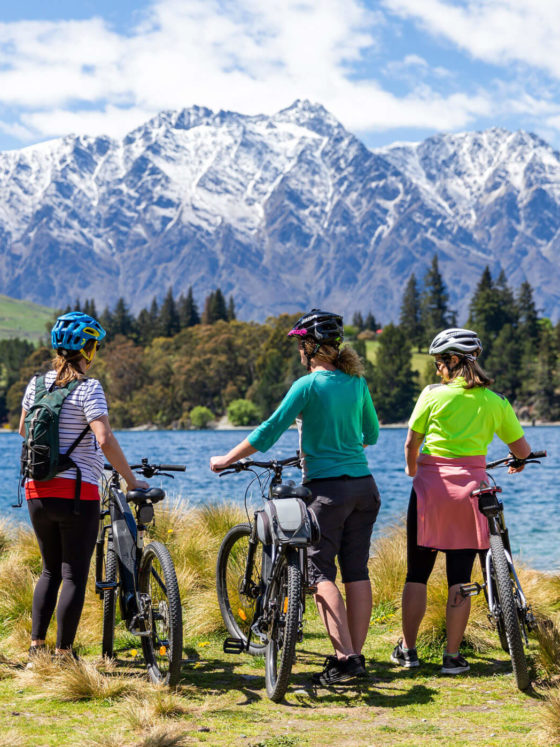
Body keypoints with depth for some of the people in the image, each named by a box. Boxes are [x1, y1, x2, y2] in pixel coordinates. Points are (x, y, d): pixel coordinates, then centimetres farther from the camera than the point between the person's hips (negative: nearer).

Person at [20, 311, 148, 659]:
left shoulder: (37, 383, 7)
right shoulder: (88, 388, -12)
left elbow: (23, 429, 20)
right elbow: (105, 440, -22)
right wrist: (131, 480, -14)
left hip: (37, 490, 6)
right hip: (76, 493, -6)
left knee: (51, 571, 19)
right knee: (74, 577, 3)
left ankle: (36, 647, 16)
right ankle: (63, 655, 4)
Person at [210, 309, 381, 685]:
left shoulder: (308, 385, -10)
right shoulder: (357, 382, 8)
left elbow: (269, 432, -10)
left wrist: (226, 460, 0)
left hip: (327, 487, -6)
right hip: (364, 485, 6)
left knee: (321, 572, -2)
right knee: (357, 571, 9)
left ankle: (344, 657, -13)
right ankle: (357, 655, 11)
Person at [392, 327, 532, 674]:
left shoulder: (433, 394, -2)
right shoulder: (495, 401, 3)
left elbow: (411, 444, 1)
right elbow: (523, 450, 9)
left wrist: (412, 470, 22)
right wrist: (518, 462, 32)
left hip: (430, 488, -1)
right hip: (471, 489, 1)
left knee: (417, 573, 9)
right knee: (460, 577, 5)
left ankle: (408, 650, 14)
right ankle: (453, 656, 5)